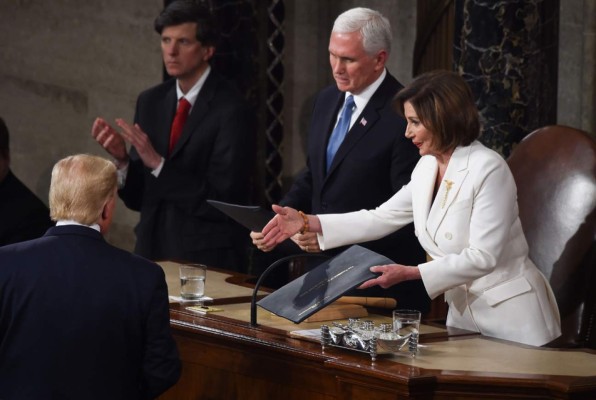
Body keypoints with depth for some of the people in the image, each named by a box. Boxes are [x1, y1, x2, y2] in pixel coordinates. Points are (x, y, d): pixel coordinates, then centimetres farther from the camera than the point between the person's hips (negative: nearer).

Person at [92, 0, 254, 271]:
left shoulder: (230, 109, -12)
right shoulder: (150, 102, 6)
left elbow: (224, 198, -18)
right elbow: (137, 197, 7)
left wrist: (158, 163, -23)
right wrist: (122, 158, -12)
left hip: (208, 259, -5)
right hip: (154, 250, 5)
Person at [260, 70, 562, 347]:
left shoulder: (488, 170, -18)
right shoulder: (427, 168, 6)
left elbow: (482, 257, -22)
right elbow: (381, 219, 10)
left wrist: (410, 274, -25)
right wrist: (307, 222, 2)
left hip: (509, 316, -7)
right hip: (463, 311, 7)